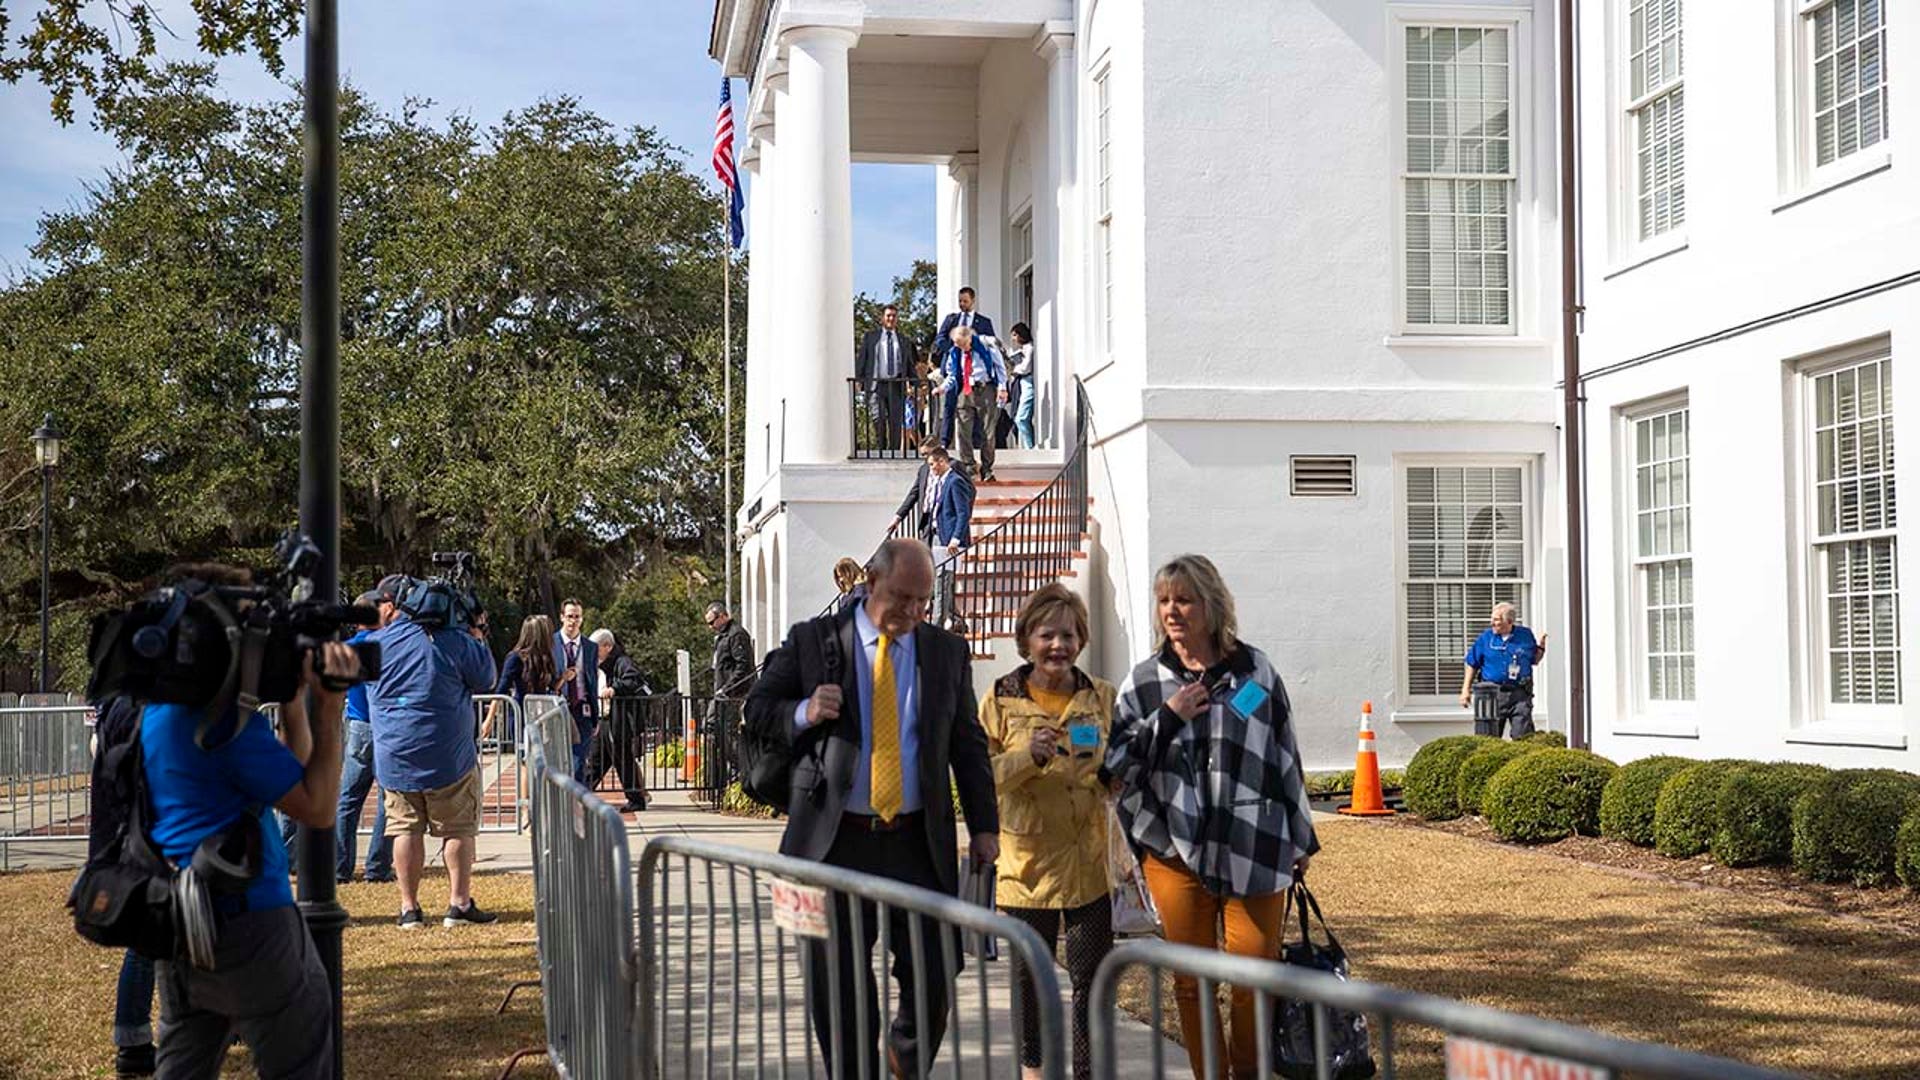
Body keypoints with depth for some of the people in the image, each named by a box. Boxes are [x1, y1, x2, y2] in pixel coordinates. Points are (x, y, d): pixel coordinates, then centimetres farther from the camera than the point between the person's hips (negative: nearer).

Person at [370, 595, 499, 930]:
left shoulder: (375, 644, 1)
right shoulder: (454, 641, -7)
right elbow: (485, 680, 2)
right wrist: (478, 640, 15)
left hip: (395, 756, 3)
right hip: (448, 754, -3)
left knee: (405, 829, 7)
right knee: (459, 828, 5)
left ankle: (409, 908, 6)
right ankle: (459, 904, 3)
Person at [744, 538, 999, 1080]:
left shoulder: (947, 652, 9)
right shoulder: (812, 641, 3)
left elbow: (968, 744, 13)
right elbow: (758, 709, 7)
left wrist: (984, 826, 8)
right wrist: (804, 713, -14)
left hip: (918, 842, 1)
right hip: (836, 840, -1)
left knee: (934, 978, 0)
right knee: (837, 989, 5)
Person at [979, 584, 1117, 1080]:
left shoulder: (1102, 697, 6)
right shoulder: (1002, 700, 0)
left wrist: (1103, 762, -8)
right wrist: (1028, 756, -20)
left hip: (1088, 860, 1)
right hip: (1028, 858, -1)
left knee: (1093, 978, 0)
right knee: (1030, 975, 12)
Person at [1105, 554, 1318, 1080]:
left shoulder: (1255, 671, 5)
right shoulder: (1145, 681, 6)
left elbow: (1286, 760, 10)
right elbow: (1115, 765, 2)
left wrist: (1301, 840, 13)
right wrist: (1166, 718, -9)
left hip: (1254, 849, -1)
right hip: (1176, 849, 1)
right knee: (1191, 979, 5)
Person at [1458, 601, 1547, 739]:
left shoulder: (1525, 635, 5)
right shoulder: (1485, 637, 3)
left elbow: (1534, 660, 15)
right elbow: (1472, 665, 7)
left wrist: (1541, 647, -3)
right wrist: (1466, 690, 3)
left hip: (1519, 693, 0)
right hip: (1492, 694, 0)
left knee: (1523, 736, -4)